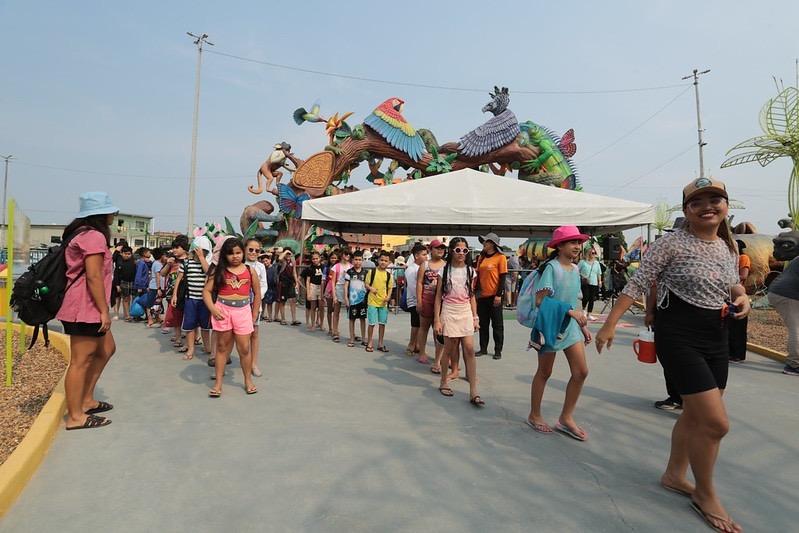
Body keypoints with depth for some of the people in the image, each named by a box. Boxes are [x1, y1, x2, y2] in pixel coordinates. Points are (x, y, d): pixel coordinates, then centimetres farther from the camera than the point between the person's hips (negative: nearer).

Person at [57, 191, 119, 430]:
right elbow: (93, 277, -20)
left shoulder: (82, 233, 16)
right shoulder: (94, 236, -15)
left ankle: (86, 401, 26)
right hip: (85, 308, -11)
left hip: (88, 308, 11)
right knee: (81, 361, -3)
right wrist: (104, 310, -17)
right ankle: (75, 417, 7)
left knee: (106, 349, 18)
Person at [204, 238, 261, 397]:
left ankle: (248, 380, 21)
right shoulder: (220, 271, 2)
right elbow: (206, 290, 0)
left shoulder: (250, 271, 3)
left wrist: (254, 315, 7)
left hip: (243, 311, 0)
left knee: (244, 348, 4)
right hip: (222, 309, 0)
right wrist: (212, 308, -14)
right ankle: (218, 382, 20)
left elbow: (257, 294, 10)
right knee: (222, 347, 11)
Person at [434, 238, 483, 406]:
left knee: (470, 350, -7)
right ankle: (444, 382, 26)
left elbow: (472, 297, 10)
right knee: (450, 349, 3)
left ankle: (473, 392, -4)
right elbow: (438, 296, -1)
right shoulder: (445, 270, -1)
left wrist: (475, 318, 4)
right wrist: (437, 320, -6)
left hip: (466, 313, 2)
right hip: (449, 312, -2)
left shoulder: (470, 271, 6)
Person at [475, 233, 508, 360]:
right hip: (482, 295, 5)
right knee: (483, 324, 11)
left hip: (494, 296, -5)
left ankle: (498, 351, 15)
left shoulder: (500, 257, -7)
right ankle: (483, 349, 22)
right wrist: (476, 291, 10)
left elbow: (503, 277, -9)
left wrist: (499, 295, -14)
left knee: (497, 324, 6)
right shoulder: (481, 257, 9)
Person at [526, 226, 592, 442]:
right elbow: (540, 301, -21)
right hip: (550, 324, -7)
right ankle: (534, 415, 25)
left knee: (581, 371, 3)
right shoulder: (551, 267, -15)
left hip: (570, 326, 7)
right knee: (544, 372, 6)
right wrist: (570, 311, -24)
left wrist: (582, 326, 16)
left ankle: (566, 418, 18)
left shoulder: (575, 269, 9)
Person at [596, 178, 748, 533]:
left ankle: (674, 476, 36)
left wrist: (741, 295, -2)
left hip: (717, 337, 8)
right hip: (679, 335, -8)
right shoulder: (672, 243, -13)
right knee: (716, 421, -8)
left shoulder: (728, 246, 8)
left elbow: (733, 282, 23)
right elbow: (637, 284, -13)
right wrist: (610, 324, -18)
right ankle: (705, 495, 15)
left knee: (697, 413, 16)